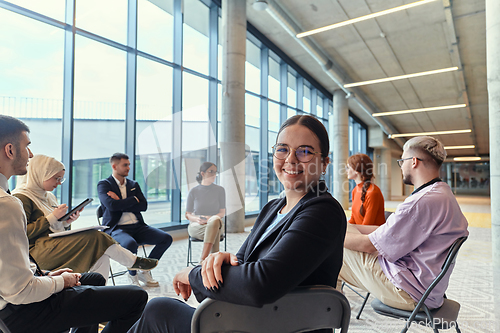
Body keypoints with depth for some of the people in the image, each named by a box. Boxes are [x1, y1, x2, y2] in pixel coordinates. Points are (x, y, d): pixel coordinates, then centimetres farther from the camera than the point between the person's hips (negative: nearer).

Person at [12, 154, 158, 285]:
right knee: (95, 238, -22)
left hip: (53, 244, 9)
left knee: (100, 253, -16)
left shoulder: (47, 196, 19)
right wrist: (52, 217, -16)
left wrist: (65, 222, 2)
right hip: (36, 251, -9)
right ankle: (134, 261, -5)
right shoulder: (22, 198, -8)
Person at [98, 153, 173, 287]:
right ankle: (133, 274, -4)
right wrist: (134, 199, -5)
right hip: (117, 228, -5)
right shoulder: (104, 184, 2)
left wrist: (121, 203, -8)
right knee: (131, 244, -37)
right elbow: (112, 205, -17)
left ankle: (145, 271, 5)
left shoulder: (133, 184, 17)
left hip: (137, 226, 5)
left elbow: (144, 206, 3)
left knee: (166, 238, -13)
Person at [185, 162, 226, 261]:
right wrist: (197, 219, -17)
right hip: (195, 226, 0)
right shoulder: (194, 191, 5)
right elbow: (187, 214, 7)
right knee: (215, 231, -37)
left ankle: (203, 259, -46)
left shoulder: (220, 190, 8)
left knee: (215, 220, -40)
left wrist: (211, 218, -18)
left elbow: (222, 213, 5)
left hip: (215, 223, 1)